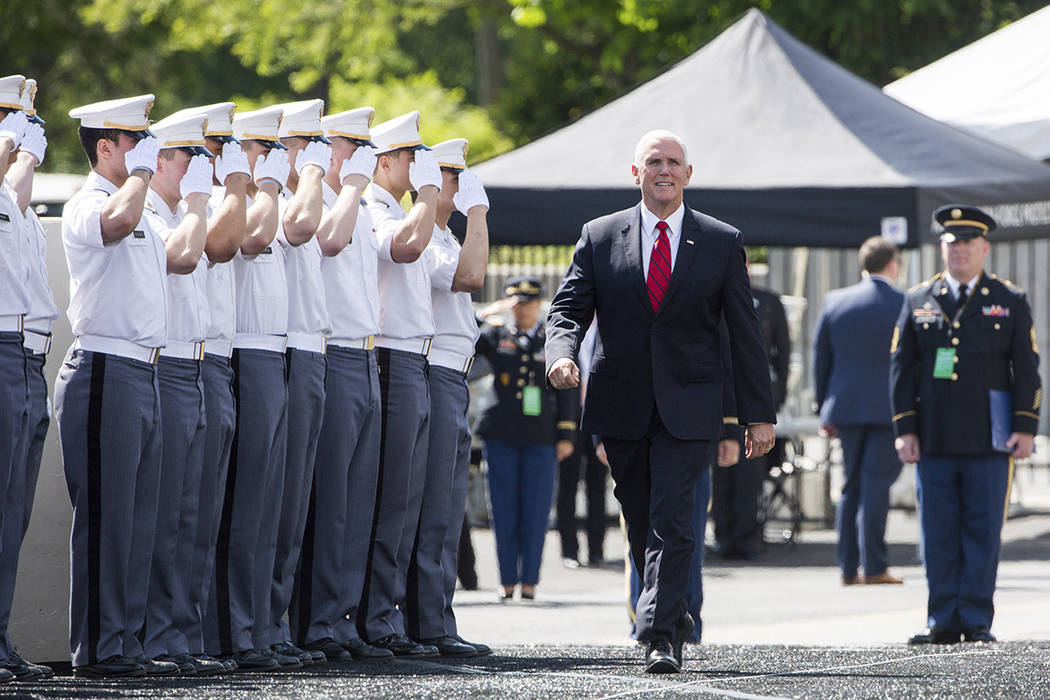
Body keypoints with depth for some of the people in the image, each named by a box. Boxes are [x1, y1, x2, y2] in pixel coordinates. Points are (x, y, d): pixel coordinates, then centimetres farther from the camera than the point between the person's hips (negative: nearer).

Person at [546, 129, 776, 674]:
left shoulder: (722, 243, 4)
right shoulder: (600, 237, 6)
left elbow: (745, 335, 5)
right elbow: (567, 309, 5)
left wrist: (759, 414, 2)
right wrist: (561, 354, -18)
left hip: (687, 404, -2)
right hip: (621, 404, 2)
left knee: (670, 520, -14)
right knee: (641, 522, 10)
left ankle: (659, 636, -16)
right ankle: (673, 617, 27)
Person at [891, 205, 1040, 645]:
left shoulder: (1010, 302, 7)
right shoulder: (918, 302, 10)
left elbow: (1026, 370, 5)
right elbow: (901, 368, 8)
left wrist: (1025, 428, -3)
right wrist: (904, 429, 0)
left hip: (988, 442, -1)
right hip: (934, 442, 1)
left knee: (983, 533, -1)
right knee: (938, 534, 1)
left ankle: (977, 621, 4)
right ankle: (943, 621, 6)